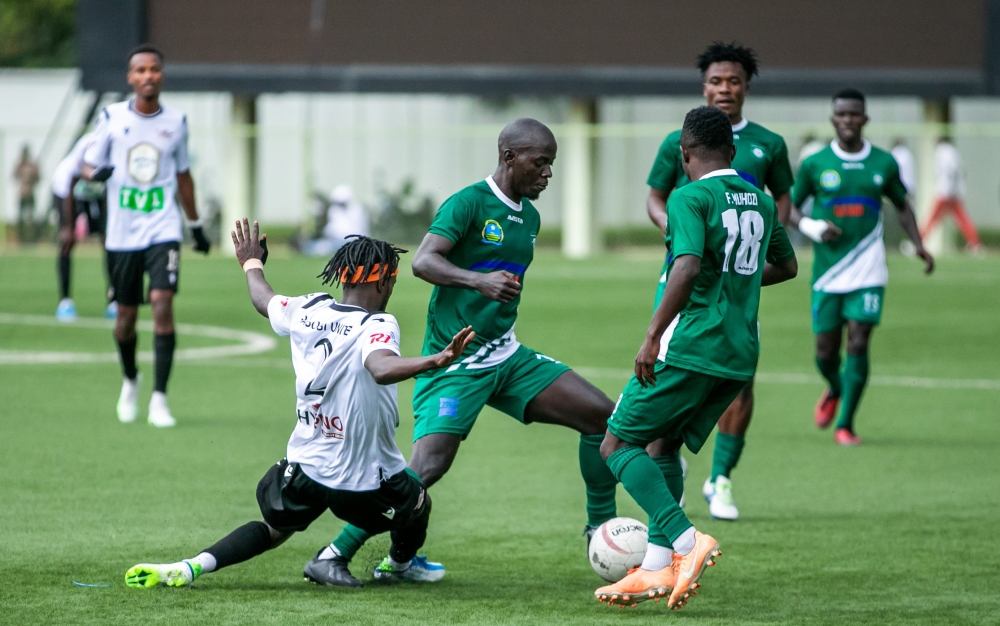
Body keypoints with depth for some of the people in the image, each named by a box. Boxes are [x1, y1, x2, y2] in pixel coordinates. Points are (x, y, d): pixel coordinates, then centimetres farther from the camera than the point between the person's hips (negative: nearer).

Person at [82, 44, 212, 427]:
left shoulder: (176, 122, 5)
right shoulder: (112, 118, 1)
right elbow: (87, 165, 4)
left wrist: (196, 224, 20)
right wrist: (95, 173, -20)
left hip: (163, 230, 0)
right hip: (122, 233, 0)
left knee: (162, 302, -16)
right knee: (126, 313, 6)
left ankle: (159, 399, -14)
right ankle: (130, 381, 36)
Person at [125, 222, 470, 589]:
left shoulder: (307, 310, 1)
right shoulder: (376, 325, -19)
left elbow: (264, 301, 23)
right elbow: (381, 368, -41)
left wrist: (252, 264, 43)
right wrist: (436, 361, -53)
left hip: (304, 467, 5)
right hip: (368, 481, -5)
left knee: (272, 530, 22)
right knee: (417, 504, 25)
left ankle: (189, 568, 4)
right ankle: (400, 565, 49)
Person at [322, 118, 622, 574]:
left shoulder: (529, 216, 14)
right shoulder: (470, 202, -11)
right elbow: (422, 262, -24)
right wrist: (479, 281, -38)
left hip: (506, 357, 8)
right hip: (453, 363, -8)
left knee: (602, 416, 0)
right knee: (428, 467, -22)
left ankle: (601, 530, 15)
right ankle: (334, 555, -12)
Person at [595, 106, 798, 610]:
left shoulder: (690, 197, -9)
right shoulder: (760, 201, 14)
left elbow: (687, 270, -24)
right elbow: (785, 266, 30)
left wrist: (652, 338, -21)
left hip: (691, 346, -8)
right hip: (741, 355, 8)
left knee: (617, 445, 0)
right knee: (665, 446, 19)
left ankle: (687, 540, -18)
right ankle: (657, 567, 8)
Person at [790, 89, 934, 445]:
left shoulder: (883, 163, 4)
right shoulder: (814, 165, 1)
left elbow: (902, 206, 17)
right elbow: (790, 207, 9)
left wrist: (918, 245, 3)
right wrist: (809, 227, -13)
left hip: (868, 272, 0)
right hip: (827, 273, 0)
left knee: (858, 345, -10)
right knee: (826, 350, 4)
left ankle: (845, 424, -1)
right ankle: (834, 390, 39)